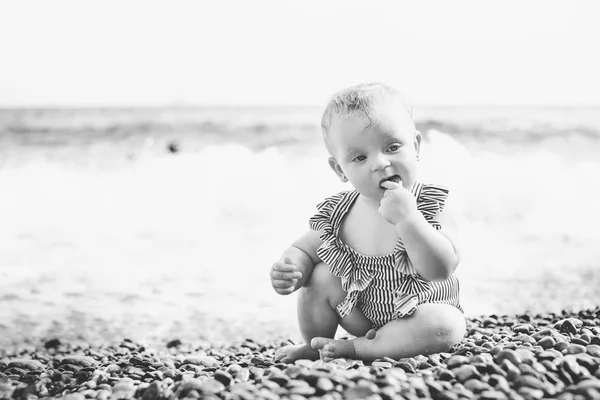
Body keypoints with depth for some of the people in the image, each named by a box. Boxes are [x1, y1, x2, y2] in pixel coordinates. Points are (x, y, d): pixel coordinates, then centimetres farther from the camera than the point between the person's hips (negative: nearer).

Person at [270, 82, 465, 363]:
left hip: (420, 313, -2)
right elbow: (305, 248, 3)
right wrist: (289, 269, -22)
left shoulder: (433, 206, -19)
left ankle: (354, 348, -18)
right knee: (320, 276, -15)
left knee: (447, 327, -32)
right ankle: (314, 346, 9)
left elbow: (442, 269, -30)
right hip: (361, 314, 3)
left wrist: (407, 219, -41)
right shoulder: (337, 214, -10)